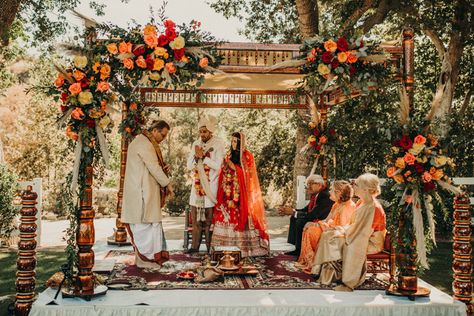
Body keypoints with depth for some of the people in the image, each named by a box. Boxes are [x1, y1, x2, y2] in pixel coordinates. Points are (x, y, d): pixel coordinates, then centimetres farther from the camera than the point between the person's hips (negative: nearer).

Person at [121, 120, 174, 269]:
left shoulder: (141, 141, 17)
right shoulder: (145, 144, -17)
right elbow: (154, 167, -18)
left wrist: (163, 169, 3)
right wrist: (167, 184, -9)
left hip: (142, 190, 10)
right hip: (143, 191, -10)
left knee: (144, 223, 13)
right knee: (146, 223, -4)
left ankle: (144, 256, 19)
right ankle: (146, 257, 3)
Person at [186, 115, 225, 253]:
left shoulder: (218, 144, -5)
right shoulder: (196, 144, 10)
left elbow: (218, 165, -13)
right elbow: (189, 165, 7)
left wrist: (203, 156, -14)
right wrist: (196, 156, -11)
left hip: (211, 187, -5)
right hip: (197, 186, 5)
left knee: (210, 217, -2)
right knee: (196, 217, 6)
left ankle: (211, 246, 6)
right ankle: (195, 245, 13)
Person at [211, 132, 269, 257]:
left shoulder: (247, 156, 0)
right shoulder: (229, 156, 15)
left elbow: (248, 174, -7)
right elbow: (224, 174, 17)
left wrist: (235, 168, -13)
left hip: (242, 191, -5)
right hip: (229, 191, 5)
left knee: (242, 216, -9)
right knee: (228, 216, -4)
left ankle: (247, 246, -5)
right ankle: (229, 245, -2)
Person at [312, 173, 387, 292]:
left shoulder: (373, 207, -24)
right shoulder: (361, 203, 5)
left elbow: (363, 230, -26)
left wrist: (344, 233, -17)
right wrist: (343, 230, -3)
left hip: (372, 241, -9)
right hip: (359, 236, 9)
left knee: (351, 245, -35)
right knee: (328, 236, 0)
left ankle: (350, 282, -22)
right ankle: (331, 272, 4)